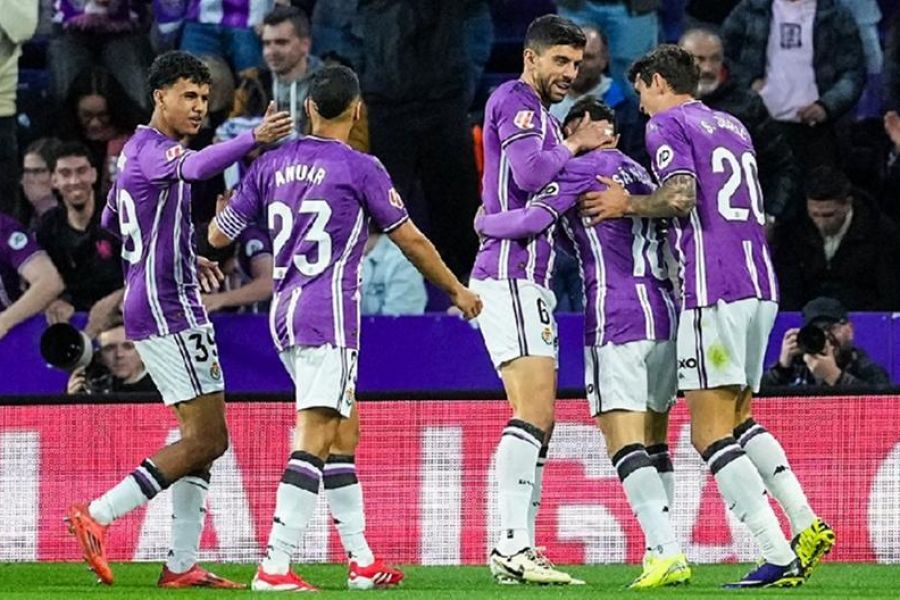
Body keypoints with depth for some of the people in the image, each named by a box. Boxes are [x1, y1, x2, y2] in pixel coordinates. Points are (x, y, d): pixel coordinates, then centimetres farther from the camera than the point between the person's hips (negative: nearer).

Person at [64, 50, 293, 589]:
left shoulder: (137, 150, 17)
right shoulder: (153, 149, -14)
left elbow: (112, 220, 31)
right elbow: (195, 167, -38)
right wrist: (254, 139, -51)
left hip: (151, 305, 11)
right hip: (169, 308, -11)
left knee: (202, 438, 11)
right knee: (207, 439, -11)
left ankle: (182, 564, 8)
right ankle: (97, 515, -12)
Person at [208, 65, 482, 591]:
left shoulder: (273, 163, 9)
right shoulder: (360, 168, -6)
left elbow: (219, 235, 13)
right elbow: (411, 241, 2)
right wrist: (457, 290, 16)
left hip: (286, 312, 7)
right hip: (330, 315, -7)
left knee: (344, 432, 16)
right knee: (314, 439, -11)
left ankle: (363, 561, 19)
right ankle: (275, 567, -20)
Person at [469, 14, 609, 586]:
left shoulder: (543, 116, 25)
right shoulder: (514, 100, -6)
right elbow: (530, 172, -21)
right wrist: (575, 146, -5)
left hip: (530, 282, 11)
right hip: (510, 276, -11)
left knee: (539, 422, 10)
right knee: (534, 413, -18)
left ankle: (519, 549, 11)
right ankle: (512, 544, -24)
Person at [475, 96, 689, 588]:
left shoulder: (584, 168, -1)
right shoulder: (640, 174, 23)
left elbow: (532, 220, -10)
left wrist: (484, 222, 7)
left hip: (618, 321, -8)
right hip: (666, 317, 8)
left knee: (625, 443, -12)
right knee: (653, 443, 14)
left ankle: (667, 551, -25)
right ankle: (663, 553, 8)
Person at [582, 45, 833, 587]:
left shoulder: (667, 124, -1)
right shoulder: (732, 127, 23)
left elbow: (680, 197, -16)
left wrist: (626, 204, 1)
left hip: (714, 291, -8)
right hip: (761, 285, 8)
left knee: (710, 433, -7)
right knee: (739, 420, 19)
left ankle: (779, 558, -16)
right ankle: (807, 526, 3)